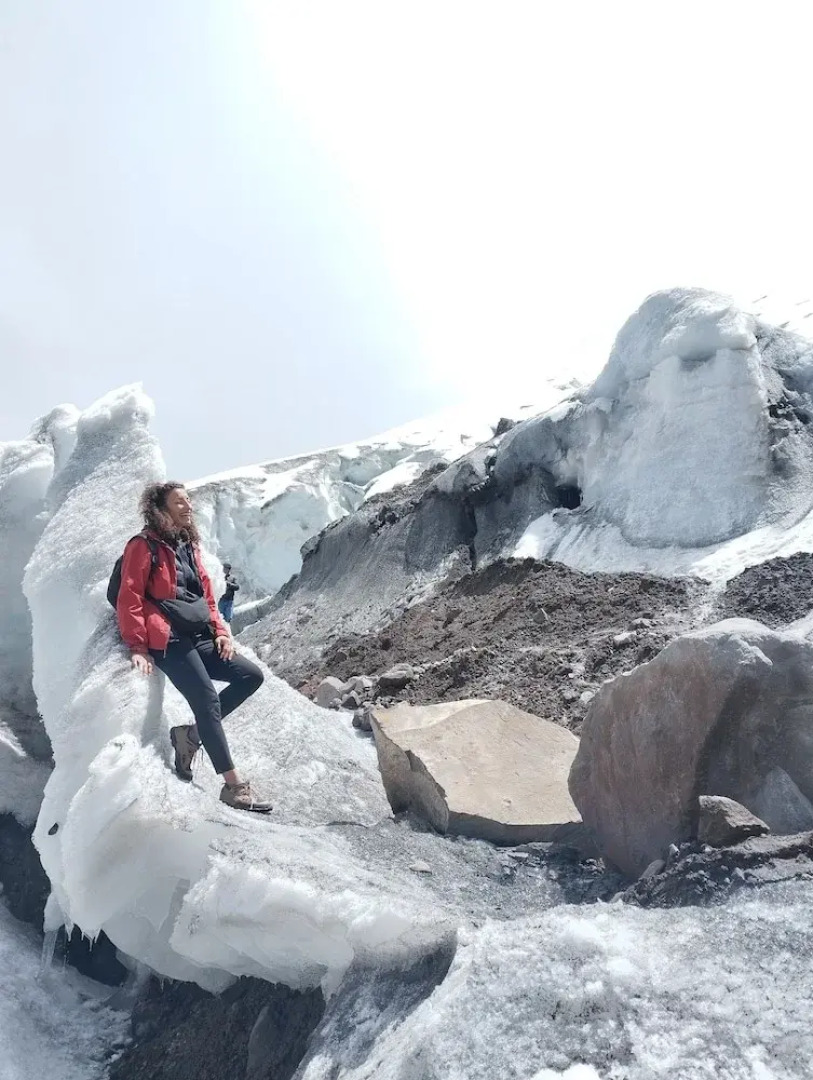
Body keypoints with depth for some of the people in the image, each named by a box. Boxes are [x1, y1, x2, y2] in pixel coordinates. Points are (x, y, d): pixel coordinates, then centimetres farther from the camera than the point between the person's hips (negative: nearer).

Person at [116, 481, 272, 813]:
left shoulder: (189, 545, 17)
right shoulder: (144, 546, -5)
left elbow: (207, 594, 20)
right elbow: (129, 601, -11)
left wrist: (220, 631, 8)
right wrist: (138, 647, -16)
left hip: (199, 637, 8)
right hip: (167, 641, -8)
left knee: (252, 676, -1)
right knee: (208, 701, -17)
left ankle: (191, 734, 4)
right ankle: (234, 786, -13)